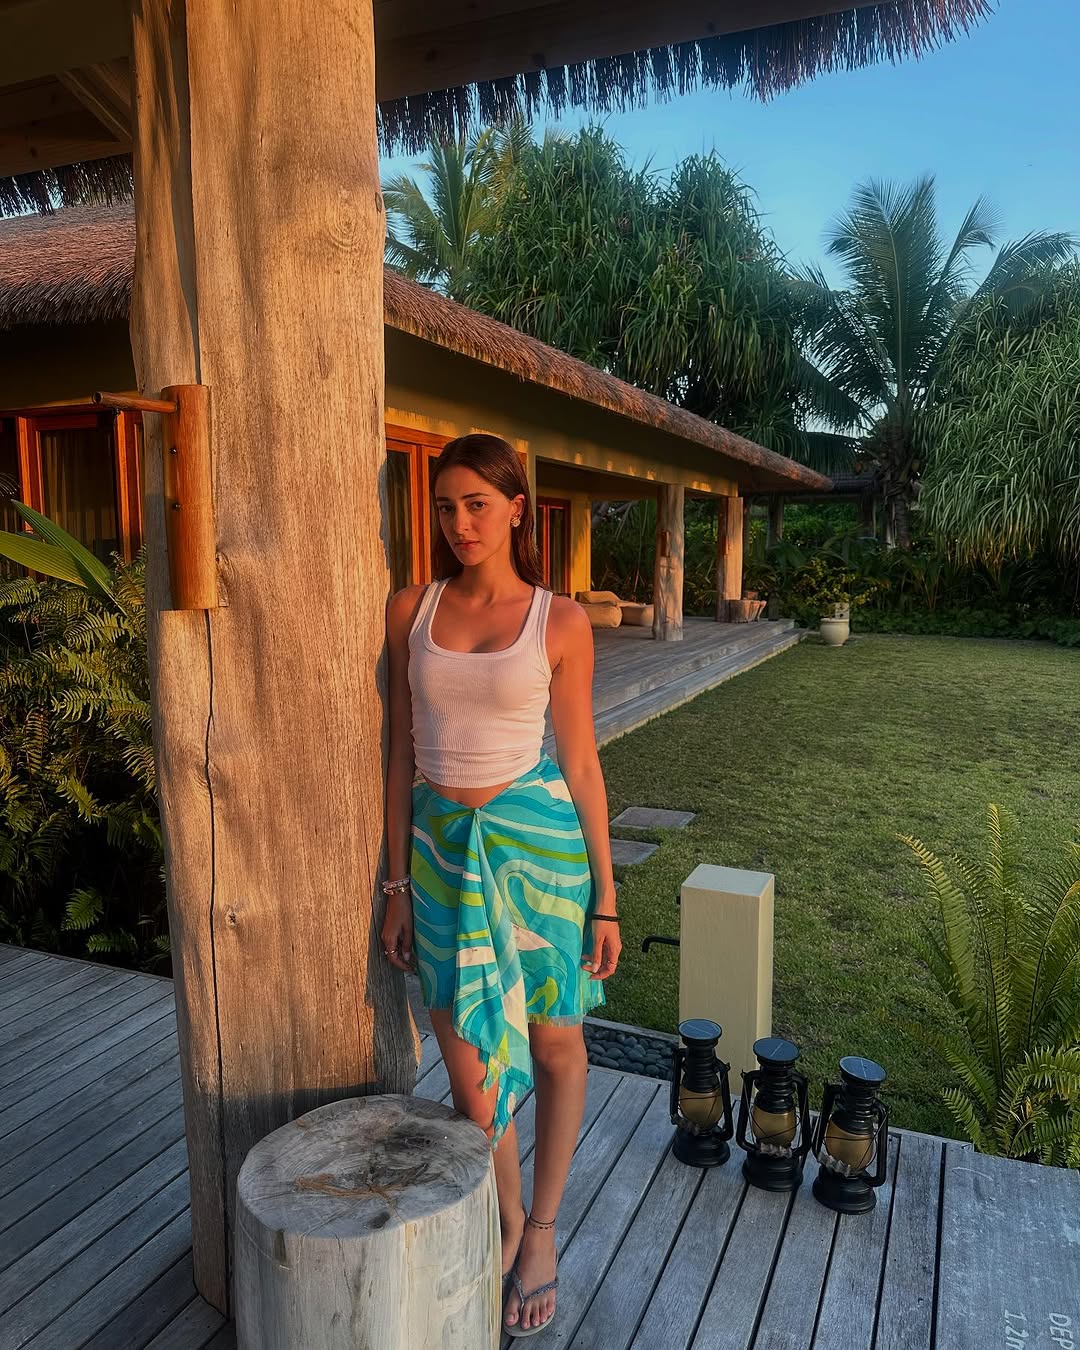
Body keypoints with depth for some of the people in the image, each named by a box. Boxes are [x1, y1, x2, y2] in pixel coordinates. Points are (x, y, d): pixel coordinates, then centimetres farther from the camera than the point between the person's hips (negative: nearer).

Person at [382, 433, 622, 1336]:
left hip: (539, 840, -1)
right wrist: (398, 884, 6)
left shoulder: (560, 622, -5)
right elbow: (403, 755, 5)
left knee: (554, 1043, 14)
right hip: (444, 848, 2)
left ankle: (542, 1229, 39)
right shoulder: (411, 611, 1)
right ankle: (505, 1218, 39)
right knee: (470, 1068, 10)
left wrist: (605, 897, -2)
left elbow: (582, 765, -2)